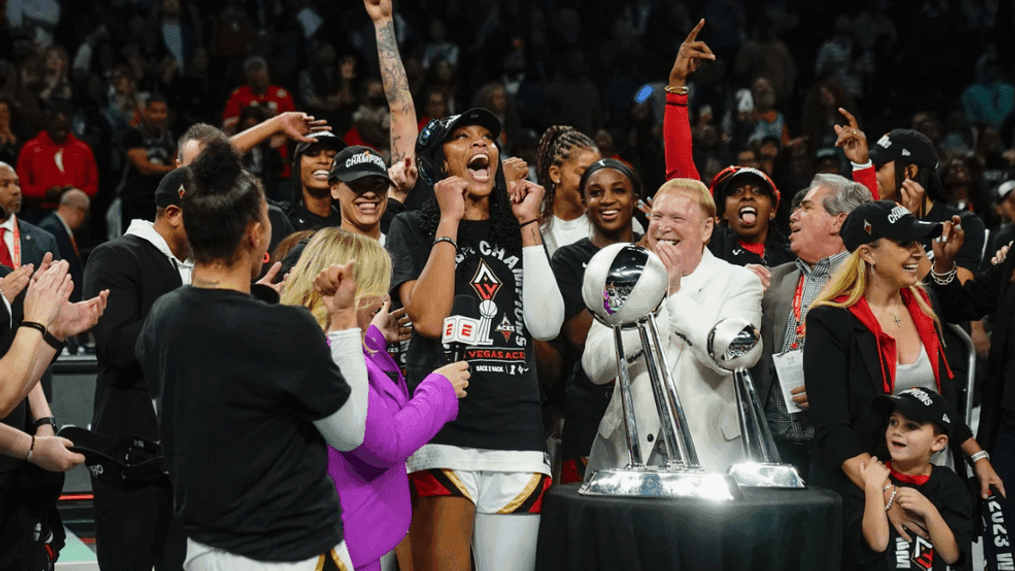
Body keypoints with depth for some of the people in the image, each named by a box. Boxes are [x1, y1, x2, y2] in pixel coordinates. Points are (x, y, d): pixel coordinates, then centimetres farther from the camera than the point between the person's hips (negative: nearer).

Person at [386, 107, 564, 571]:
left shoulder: (517, 233, 18)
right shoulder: (413, 229, 7)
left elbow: (546, 325, 3)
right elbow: (429, 319, -11)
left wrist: (529, 226, 3)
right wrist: (449, 220, -5)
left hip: (518, 434, 4)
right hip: (442, 433, -3)